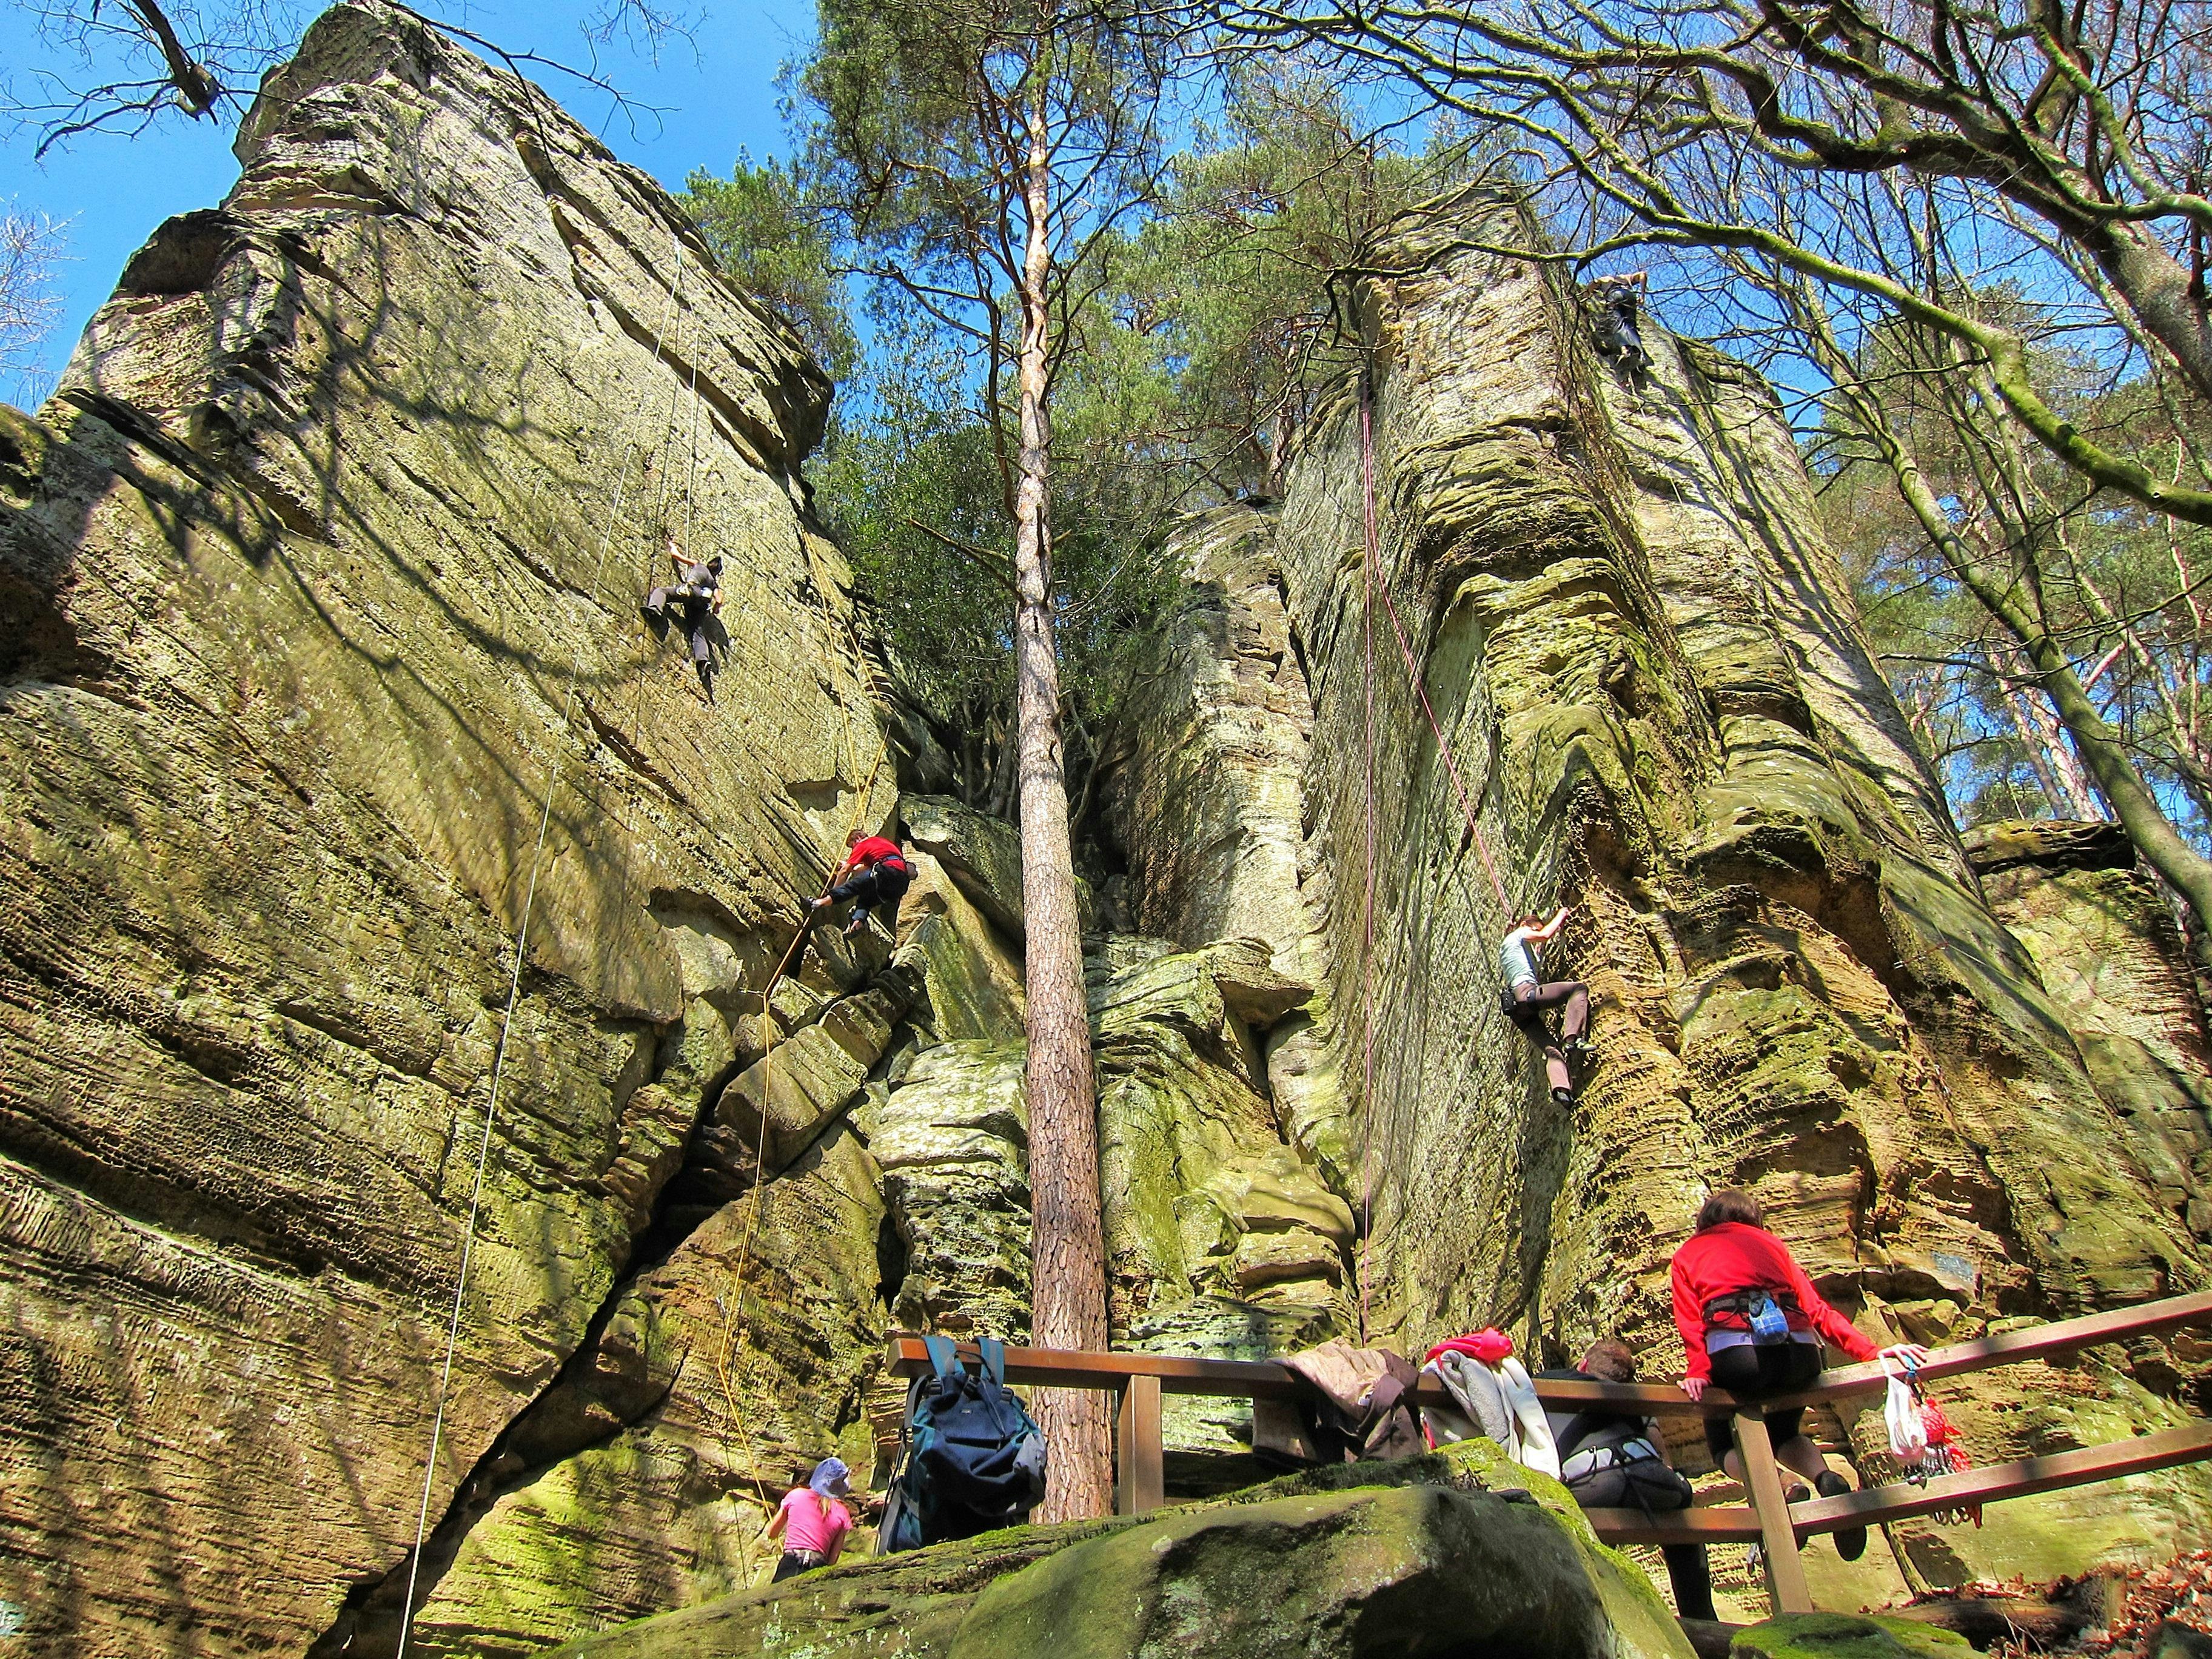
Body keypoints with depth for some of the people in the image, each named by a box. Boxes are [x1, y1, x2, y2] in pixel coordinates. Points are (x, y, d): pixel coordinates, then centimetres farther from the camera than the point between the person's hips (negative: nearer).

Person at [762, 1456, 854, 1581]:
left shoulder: (795, 1495, 7)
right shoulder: (842, 1513, 7)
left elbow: (771, 1534, 18)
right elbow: (832, 1560, 8)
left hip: (790, 1565, -1)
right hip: (818, 1570, 1)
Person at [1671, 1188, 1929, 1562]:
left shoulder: (1688, 1254, 22)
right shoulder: (1770, 1243, 28)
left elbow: (1690, 1319, 4)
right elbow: (1815, 1306, 14)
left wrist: (1699, 1371, -6)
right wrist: (1870, 1352, 10)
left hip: (1734, 1353, -3)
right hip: (1799, 1352, 3)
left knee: (1725, 1446, 20)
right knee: (1784, 1433, 30)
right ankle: (1826, 1479, -2)